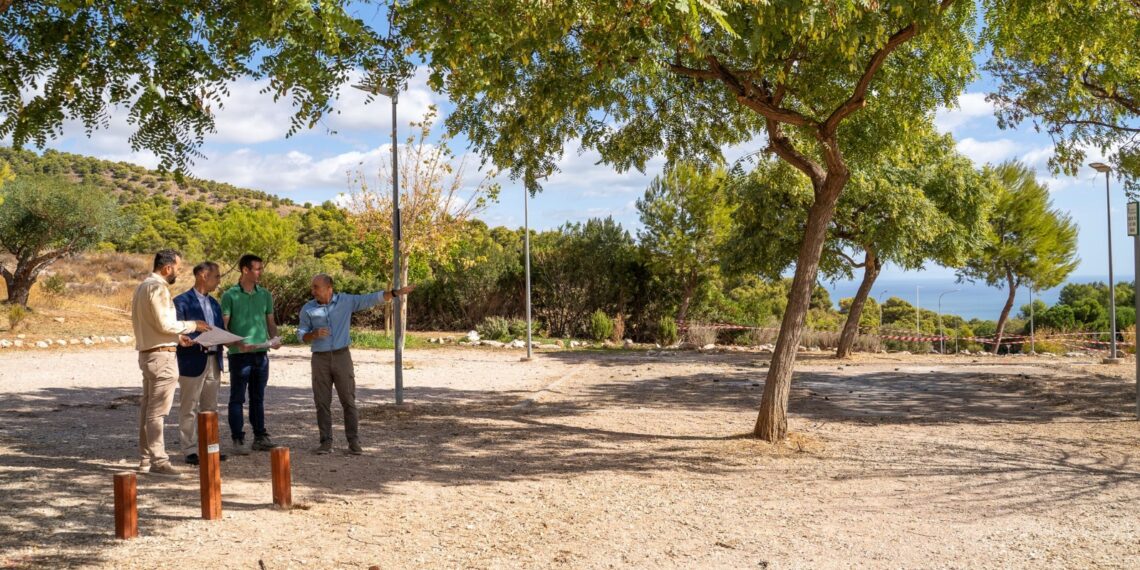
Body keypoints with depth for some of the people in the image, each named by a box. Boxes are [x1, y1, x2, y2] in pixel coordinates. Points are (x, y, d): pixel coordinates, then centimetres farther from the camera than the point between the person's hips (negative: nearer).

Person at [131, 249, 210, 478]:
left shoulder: (143, 286, 17)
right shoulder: (158, 288, -15)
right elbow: (165, 323, -20)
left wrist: (176, 336, 18)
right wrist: (192, 325, -8)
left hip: (147, 353, 10)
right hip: (161, 355, -10)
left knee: (147, 408, 14)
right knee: (157, 411, -7)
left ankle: (145, 458, 20)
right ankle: (158, 461, -4)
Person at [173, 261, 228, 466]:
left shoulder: (214, 303, 16)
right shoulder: (182, 302, -7)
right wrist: (198, 340, -25)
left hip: (213, 360, 7)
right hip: (192, 362, -7)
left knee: (210, 408, 13)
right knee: (189, 409, 0)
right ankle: (189, 450, 5)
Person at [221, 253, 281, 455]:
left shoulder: (265, 295, 11)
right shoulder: (230, 296, -4)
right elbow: (223, 326, -6)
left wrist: (274, 338, -3)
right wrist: (237, 343, -21)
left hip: (261, 353, 5)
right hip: (239, 354, -5)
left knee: (258, 398, 12)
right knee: (237, 398, 1)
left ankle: (260, 438, 18)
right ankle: (238, 440, 5)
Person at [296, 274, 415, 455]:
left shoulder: (346, 301, -1)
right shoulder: (308, 309, 1)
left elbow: (372, 298, -2)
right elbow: (301, 335, 3)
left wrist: (397, 292, -10)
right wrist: (314, 334, -19)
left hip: (341, 357, -1)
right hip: (320, 359, 1)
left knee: (348, 400, -1)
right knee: (322, 402, 1)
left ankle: (353, 442, 5)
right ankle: (326, 443, 8)